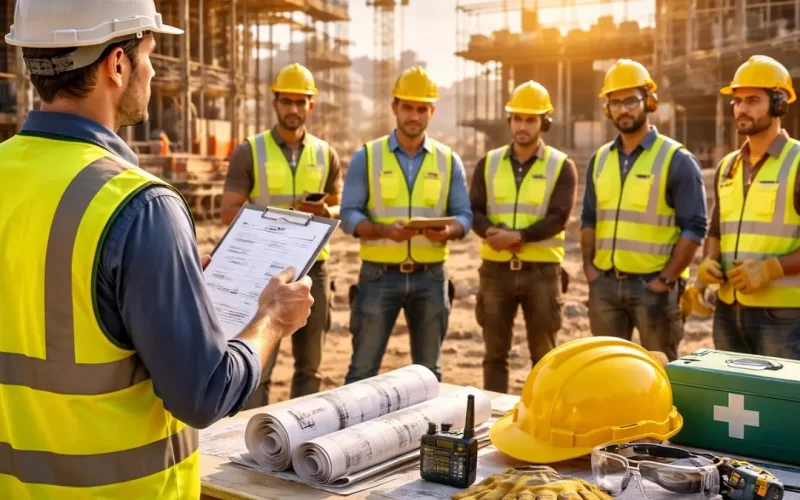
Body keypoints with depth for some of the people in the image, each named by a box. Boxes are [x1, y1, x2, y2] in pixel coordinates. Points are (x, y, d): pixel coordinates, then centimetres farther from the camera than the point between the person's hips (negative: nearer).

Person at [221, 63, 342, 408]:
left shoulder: (325, 154, 8)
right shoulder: (249, 152, -2)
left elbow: (339, 209, 15)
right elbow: (229, 212, -6)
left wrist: (325, 211, -9)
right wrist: (279, 216, -19)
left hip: (313, 267, 3)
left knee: (309, 364, 11)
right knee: (259, 363, 0)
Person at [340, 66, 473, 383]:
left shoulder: (449, 161, 7)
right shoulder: (366, 157, 0)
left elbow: (464, 215, 4)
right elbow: (349, 215, -5)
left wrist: (449, 231, -19)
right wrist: (384, 230, -24)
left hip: (430, 276, 2)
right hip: (379, 275, -2)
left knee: (428, 370, 12)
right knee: (363, 368, 2)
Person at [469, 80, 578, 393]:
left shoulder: (561, 166, -1)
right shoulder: (489, 163, 8)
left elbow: (558, 218, -12)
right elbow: (474, 210, 0)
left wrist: (517, 236, -24)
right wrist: (491, 233, -21)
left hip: (542, 270, -2)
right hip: (496, 269, 3)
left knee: (543, 354, 7)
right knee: (495, 353, 9)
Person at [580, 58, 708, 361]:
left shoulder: (677, 160, -7)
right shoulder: (600, 159, 10)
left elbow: (694, 227, -11)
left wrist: (666, 280, -14)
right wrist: (588, 266, 5)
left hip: (653, 285, -5)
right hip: (604, 284, 5)